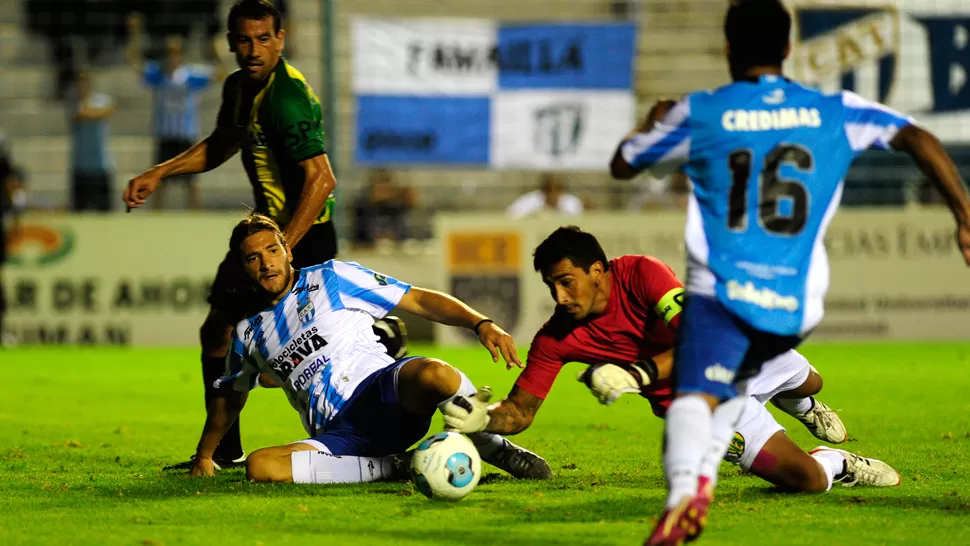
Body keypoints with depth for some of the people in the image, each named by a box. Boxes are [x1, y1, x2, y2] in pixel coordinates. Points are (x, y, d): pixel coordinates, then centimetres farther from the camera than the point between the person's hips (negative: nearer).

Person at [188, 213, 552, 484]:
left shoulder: (330, 278, 9)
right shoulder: (248, 333, 21)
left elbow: (419, 301, 4)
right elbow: (231, 398, 40)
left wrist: (481, 324, -10)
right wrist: (204, 454, 44)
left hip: (382, 391, -3)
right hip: (338, 437, 3)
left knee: (433, 374, -41)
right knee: (259, 466, -31)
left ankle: (496, 449, -10)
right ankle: (392, 468, -18)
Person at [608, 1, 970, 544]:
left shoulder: (699, 113, 6)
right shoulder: (836, 112, 10)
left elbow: (623, 165, 19)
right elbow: (917, 138, -1)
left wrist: (654, 122, 40)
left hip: (721, 292, -3)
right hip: (796, 305, 3)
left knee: (695, 395, -18)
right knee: (742, 381, 30)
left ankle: (684, 490, -48)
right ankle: (705, 473, 8)